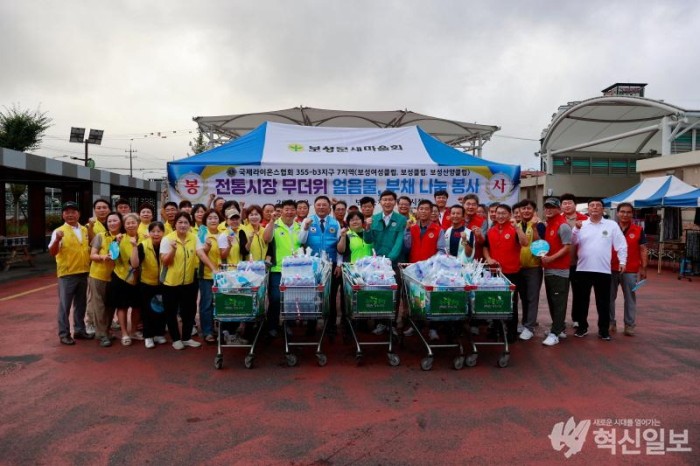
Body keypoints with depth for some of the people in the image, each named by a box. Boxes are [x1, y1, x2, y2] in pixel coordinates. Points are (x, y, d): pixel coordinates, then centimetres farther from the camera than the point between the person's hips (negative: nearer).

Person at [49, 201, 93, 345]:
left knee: (80, 304, 14)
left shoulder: (85, 230, 9)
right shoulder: (59, 231, -8)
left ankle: (79, 330, 25)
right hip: (67, 274, -5)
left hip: (84, 273, 5)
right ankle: (64, 334, 11)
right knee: (65, 305, 3)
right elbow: (52, 252, -20)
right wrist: (57, 239, -36)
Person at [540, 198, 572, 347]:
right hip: (548, 269, 9)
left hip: (560, 270, -9)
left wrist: (551, 258, -21)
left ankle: (554, 333, -2)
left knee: (558, 303, -4)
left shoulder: (563, 225, -12)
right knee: (552, 301, 15)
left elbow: (567, 247, -15)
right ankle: (560, 329, 26)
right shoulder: (547, 225, 13)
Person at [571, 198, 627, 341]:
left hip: (603, 270, -1)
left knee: (603, 302, 6)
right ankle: (582, 327, 21)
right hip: (583, 269, 1)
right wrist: (576, 229, -17)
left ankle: (604, 330, 18)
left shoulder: (612, 225, 4)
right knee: (581, 300, 8)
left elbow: (621, 244, 4)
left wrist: (622, 261, -2)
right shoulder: (581, 224, 6)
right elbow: (573, 242, -2)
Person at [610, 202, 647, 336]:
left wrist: (643, 268, 0)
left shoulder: (638, 230, 2)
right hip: (611, 269, 1)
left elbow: (643, 250, 5)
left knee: (630, 298, 5)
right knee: (609, 297, 7)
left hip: (630, 271, -1)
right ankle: (610, 323, 19)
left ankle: (629, 325, 14)